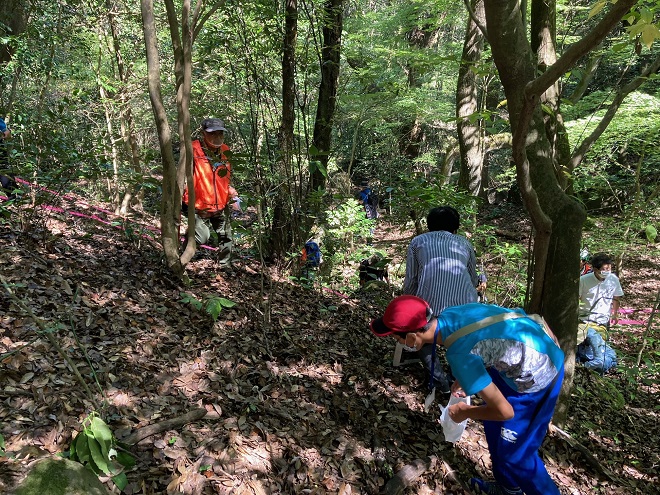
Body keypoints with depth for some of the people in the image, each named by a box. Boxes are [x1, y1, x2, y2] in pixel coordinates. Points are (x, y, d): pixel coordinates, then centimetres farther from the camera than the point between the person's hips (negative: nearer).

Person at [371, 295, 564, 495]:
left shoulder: (458, 356, -32)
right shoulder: (449, 315, -8)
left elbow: (504, 411, -23)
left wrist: (465, 412, -6)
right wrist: (463, 380, 10)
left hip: (537, 375, -9)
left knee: (516, 454, 5)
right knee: (493, 423, 23)